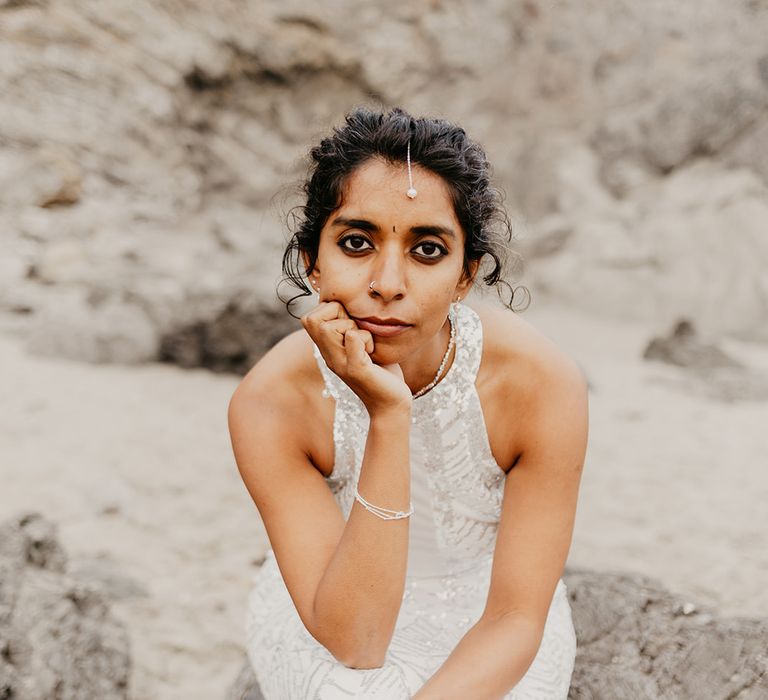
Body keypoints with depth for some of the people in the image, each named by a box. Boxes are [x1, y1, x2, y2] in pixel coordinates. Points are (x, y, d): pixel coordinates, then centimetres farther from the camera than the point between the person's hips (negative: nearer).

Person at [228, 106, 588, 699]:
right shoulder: (272, 404, -25)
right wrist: (387, 421, -39)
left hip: (483, 617, 2)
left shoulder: (542, 383, -25)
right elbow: (353, 642, -29)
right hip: (332, 618, -1)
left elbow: (515, 618, -18)